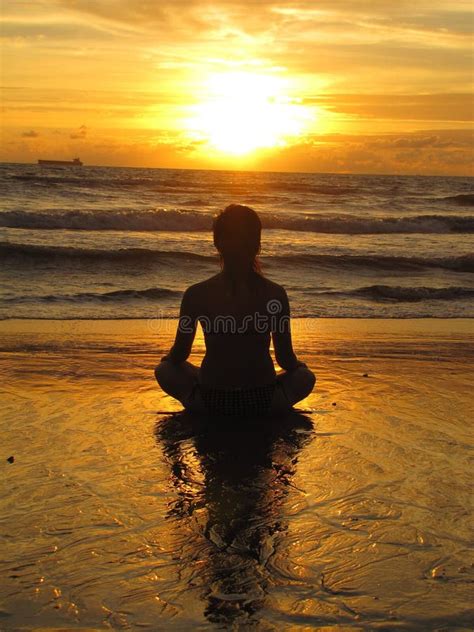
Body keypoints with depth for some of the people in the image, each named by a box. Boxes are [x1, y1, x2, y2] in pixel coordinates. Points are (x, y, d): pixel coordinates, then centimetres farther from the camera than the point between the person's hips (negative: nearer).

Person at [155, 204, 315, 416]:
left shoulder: (196, 294, -8)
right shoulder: (275, 294, -7)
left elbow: (179, 354, 4)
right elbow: (285, 358, 1)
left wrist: (168, 358, 28)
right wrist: (298, 366, 25)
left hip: (212, 401, 0)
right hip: (262, 402, 1)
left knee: (164, 369, 27)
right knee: (305, 376, 30)